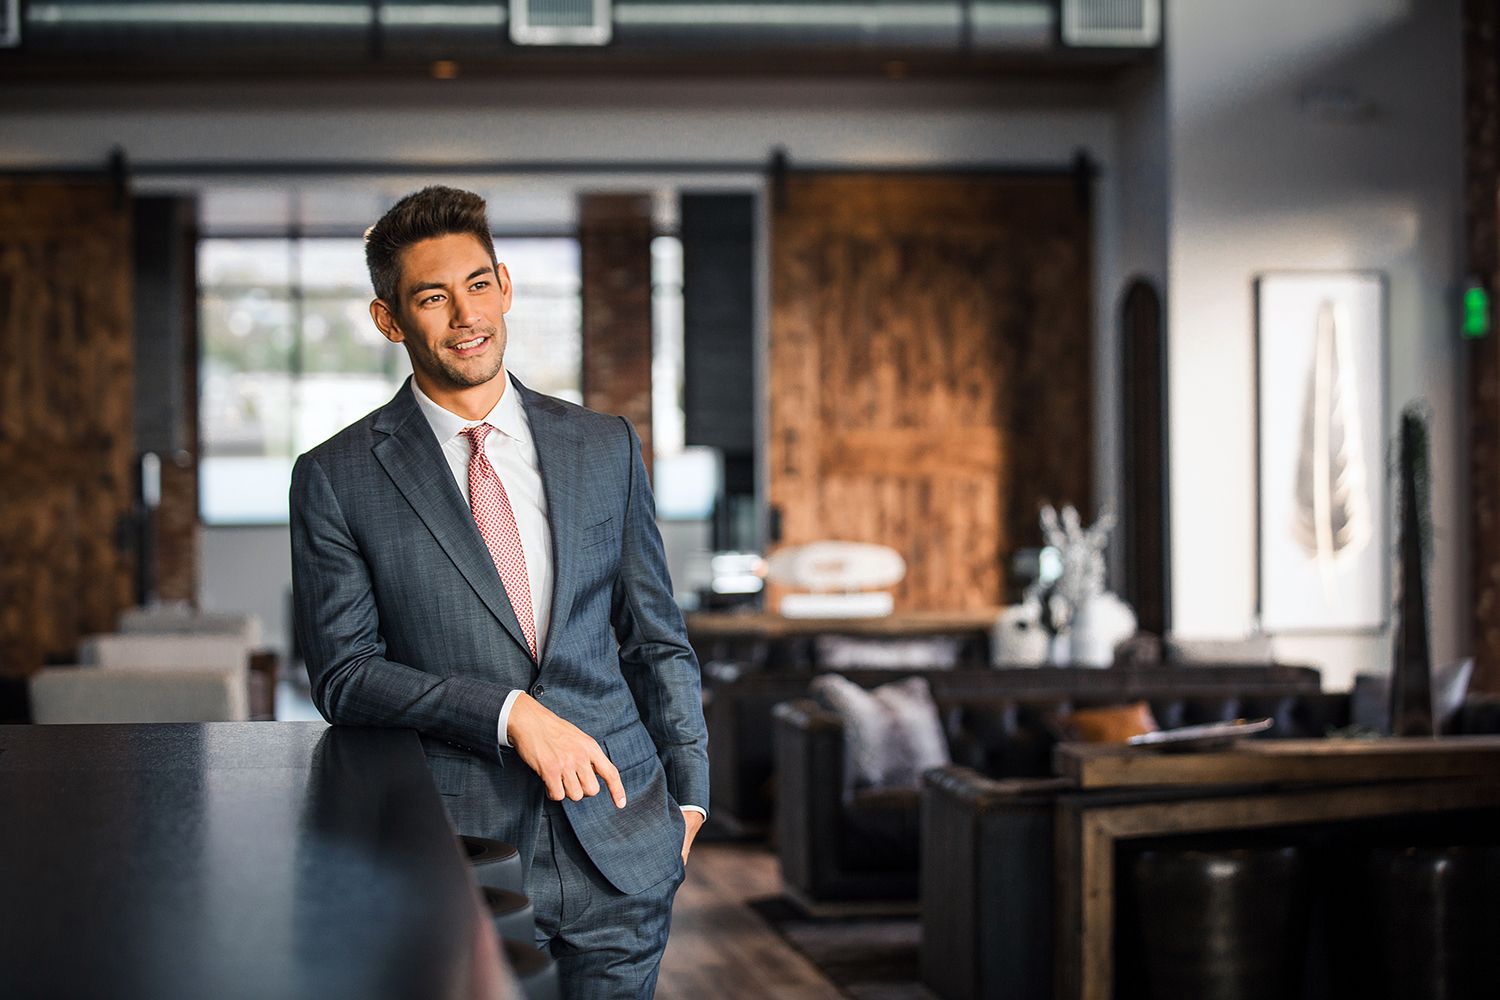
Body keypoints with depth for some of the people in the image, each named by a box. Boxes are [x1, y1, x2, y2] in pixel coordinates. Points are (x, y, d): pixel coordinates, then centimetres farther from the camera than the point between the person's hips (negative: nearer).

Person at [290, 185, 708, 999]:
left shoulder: (604, 446, 9)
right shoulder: (336, 480, -2)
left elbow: (656, 636, 13)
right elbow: (343, 676, -6)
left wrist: (687, 791, 9)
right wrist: (508, 713, -15)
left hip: (620, 842, 3)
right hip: (463, 849, -3)